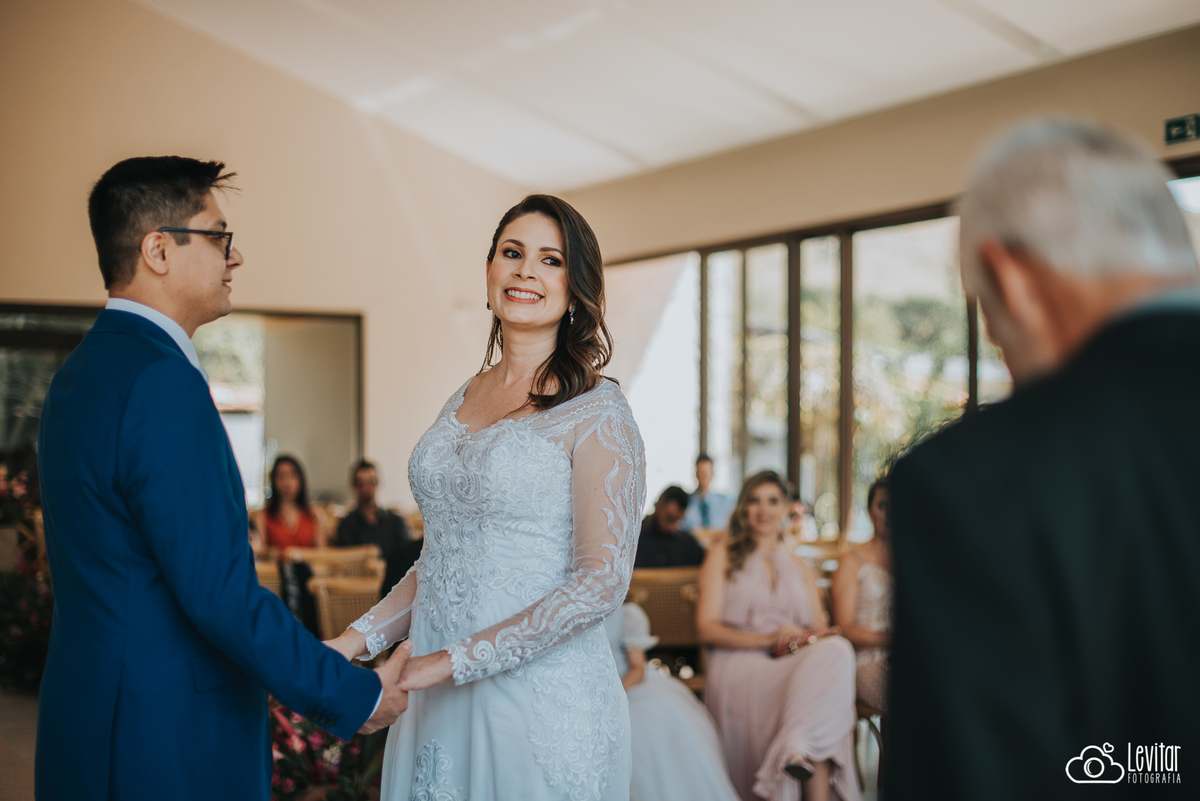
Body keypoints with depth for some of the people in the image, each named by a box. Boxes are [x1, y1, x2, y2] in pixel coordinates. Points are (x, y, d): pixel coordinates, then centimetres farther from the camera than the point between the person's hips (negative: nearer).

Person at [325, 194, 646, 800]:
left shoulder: (596, 411, -9)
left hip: (545, 700, -6)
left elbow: (601, 583, -16)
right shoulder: (462, 402, 10)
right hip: (440, 702, 6)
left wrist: (456, 660, -17)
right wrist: (357, 642, 2)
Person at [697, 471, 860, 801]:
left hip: (791, 667, 4)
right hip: (739, 667, -4)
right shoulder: (723, 555, 13)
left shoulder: (799, 567, 27)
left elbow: (820, 629, 20)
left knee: (837, 651, -33)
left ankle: (797, 747, -47)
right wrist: (769, 639, -12)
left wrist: (809, 638, -7)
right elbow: (707, 628, 2)